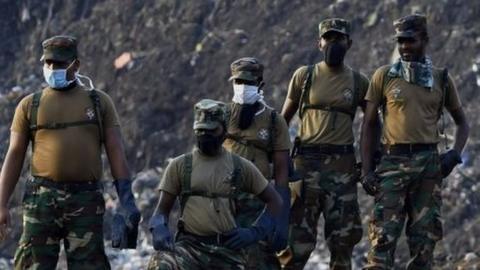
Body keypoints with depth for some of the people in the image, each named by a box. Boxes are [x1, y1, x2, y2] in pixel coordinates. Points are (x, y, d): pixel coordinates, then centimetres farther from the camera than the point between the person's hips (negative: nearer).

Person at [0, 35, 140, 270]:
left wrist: (127, 200, -4)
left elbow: (116, 153, 7)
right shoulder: (30, 106, 11)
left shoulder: (99, 102, 11)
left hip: (86, 200, 0)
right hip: (42, 199, 0)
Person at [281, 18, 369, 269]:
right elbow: (284, 119, 11)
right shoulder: (304, 76, 5)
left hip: (343, 165, 2)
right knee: (298, 239, -4)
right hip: (307, 163, -1)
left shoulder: (358, 82, 7)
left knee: (343, 239, 4)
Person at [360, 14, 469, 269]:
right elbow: (368, 125, 6)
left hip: (429, 162, 2)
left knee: (424, 239, 3)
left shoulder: (441, 79, 10)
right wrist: (366, 170, -2)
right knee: (383, 238, -12)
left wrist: (455, 153, 1)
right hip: (394, 161, -2)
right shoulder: (384, 76, 6)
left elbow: (461, 122, 20)